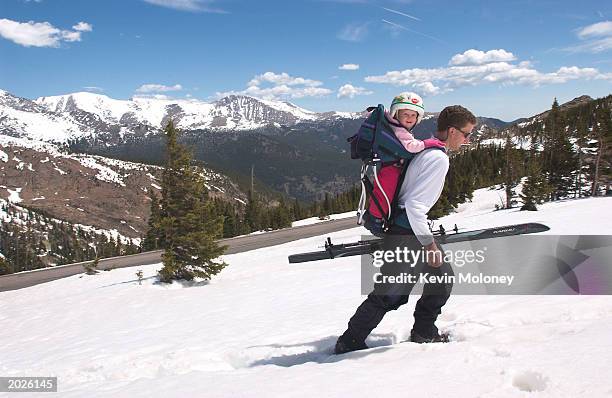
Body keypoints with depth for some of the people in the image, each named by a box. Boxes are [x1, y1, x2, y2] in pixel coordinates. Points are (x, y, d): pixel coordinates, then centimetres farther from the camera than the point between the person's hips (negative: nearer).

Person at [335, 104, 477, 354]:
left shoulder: (425, 149, 11)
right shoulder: (438, 158, -19)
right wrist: (429, 244, -18)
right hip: (405, 234, -10)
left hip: (414, 227, 10)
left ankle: (423, 332, 30)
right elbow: (414, 204, -24)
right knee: (389, 295, -2)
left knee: (443, 276, 18)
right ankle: (349, 343, 10)